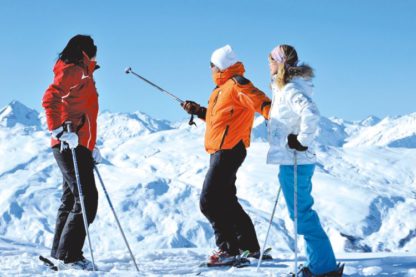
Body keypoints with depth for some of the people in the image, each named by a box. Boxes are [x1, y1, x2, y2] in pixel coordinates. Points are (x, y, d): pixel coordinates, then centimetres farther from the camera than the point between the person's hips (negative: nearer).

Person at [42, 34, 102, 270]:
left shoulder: (84, 75, 23)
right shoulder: (74, 70, -7)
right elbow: (50, 99, -21)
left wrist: (91, 147, 24)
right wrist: (60, 131, -30)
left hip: (78, 147, 10)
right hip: (70, 145, -10)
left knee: (71, 200, 13)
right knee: (87, 199, -13)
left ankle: (59, 255, 19)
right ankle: (69, 256, -12)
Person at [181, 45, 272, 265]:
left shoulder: (237, 84, -12)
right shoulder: (223, 88, 20)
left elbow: (260, 101, -27)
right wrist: (197, 111, 26)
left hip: (228, 151, -11)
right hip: (221, 151, 11)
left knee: (209, 202, -13)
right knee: (226, 201, 16)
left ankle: (229, 249, -9)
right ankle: (250, 247, 21)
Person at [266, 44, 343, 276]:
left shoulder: (290, 89, -16)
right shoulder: (287, 87, 14)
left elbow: (311, 114, -32)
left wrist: (302, 141, -23)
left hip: (295, 161, -10)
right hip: (292, 160, 10)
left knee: (301, 214, -5)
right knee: (302, 212, 15)